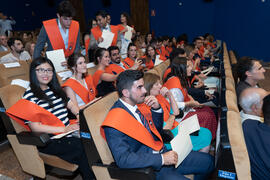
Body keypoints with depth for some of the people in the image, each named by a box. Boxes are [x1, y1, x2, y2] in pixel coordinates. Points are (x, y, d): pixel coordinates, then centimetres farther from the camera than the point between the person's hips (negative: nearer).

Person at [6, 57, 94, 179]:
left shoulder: (55, 89, 17)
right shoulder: (29, 95, -3)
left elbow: (71, 105, 20)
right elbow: (35, 127, -10)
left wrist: (79, 115, -2)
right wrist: (64, 129, -17)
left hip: (68, 129, 6)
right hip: (49, 140, -6)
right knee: (82, 146, -29)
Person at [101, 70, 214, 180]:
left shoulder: (139, 104, 3)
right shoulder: (115, 122, -22)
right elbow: (123, 159, -26)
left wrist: (156, 109, -5)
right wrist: (162, 159, -26)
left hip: (163, 154, 8)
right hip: (149, 168, -7)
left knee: (208, 161, 8)